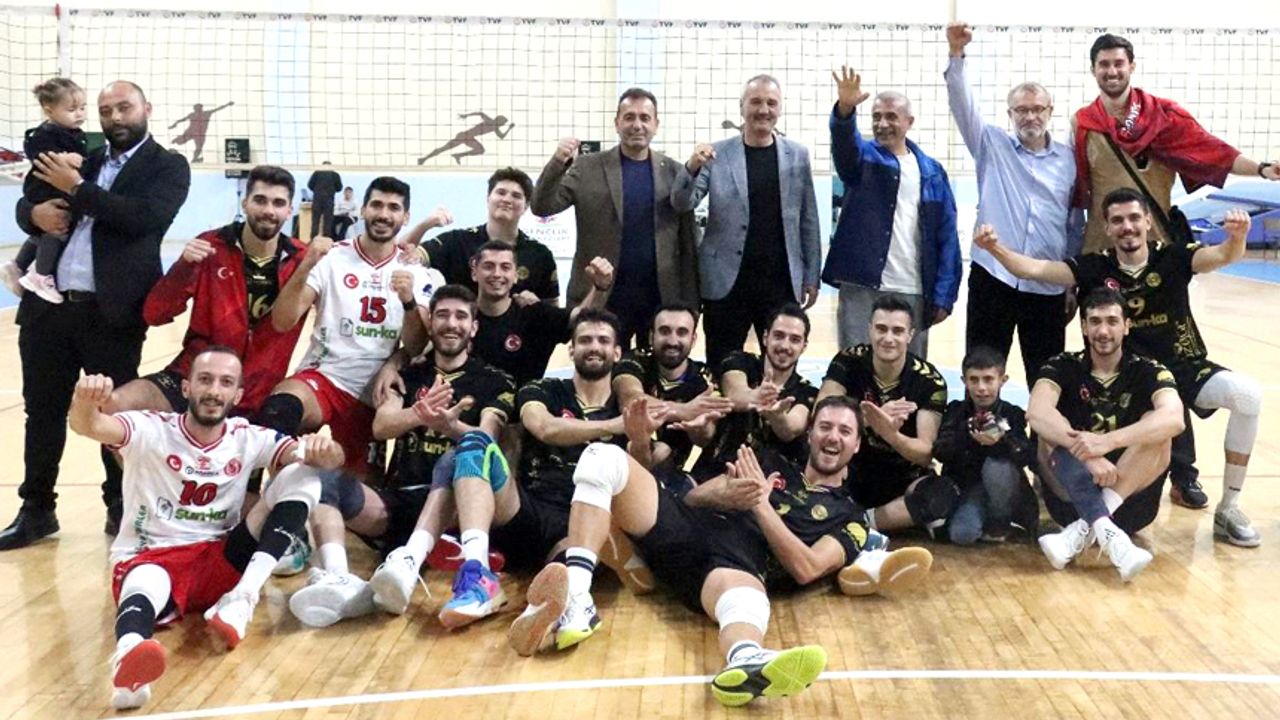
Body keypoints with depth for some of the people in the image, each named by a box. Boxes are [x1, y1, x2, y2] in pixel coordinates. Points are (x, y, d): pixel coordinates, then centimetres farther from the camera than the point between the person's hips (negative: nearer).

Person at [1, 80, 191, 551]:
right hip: (47, 307, 5)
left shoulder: (168, 167, 1)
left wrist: (77, 188, -13)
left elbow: (143, 217, -17)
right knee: (43, 410, 11)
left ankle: (121, 509, 19)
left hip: (112, 313, -5)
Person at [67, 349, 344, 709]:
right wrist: (84, 402, -47)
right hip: (149, 558, -3)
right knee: (148, 583, -41)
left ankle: (242, 599, -30)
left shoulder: (248, 439, 5)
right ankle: (127, 657, -76)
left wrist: (322, 450, -31)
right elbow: (89, 426, -23)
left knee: (301, 476, -14)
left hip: (220, 561, 3)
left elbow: (324, 457, -5)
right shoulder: (152, 431, -3)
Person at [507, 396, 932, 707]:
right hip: (685, 527, 4)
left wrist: (760, 505, -4)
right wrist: (725, 495, 0)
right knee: (603, 457, -20)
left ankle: (745, 662, -78)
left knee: (746, 596, -43)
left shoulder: (848, 516, 20)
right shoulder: (769, 465, 31)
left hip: (739, 561, -4)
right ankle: (575, 601, -34)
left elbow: (806, 569, 0)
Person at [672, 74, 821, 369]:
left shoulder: (797, 155, 6)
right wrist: (692, 168, -25)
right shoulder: (716, 154, 1)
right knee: (721, 370, 6)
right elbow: (681, 204, -6)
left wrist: (811, 276, 6)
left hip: (781, 282, 1)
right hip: (727, 281, -1)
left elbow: (808, 220, 8)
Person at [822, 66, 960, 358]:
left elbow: (947, 236, 6)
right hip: (861, 289, -2)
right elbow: (844, 142, -20)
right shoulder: (864, 157, 5)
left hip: (914, 293, 2)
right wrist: (845, 109, -41)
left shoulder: (931, 171, 9)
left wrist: (943, 295, -2)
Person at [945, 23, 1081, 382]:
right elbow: (963, 104, -9)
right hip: (992, 279, -1)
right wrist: (957, 54, -24)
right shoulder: (993, 145, 6)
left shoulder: (1068, 159, 8)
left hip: (1048, 288, 2)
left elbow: (1076, 228, 12)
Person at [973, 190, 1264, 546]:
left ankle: (1228, 509, -12)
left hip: (1186, 367, 0)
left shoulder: (1173, 257, -7)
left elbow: (1223, 256, -24)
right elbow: (1034, 268, -14)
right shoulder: (1096, 268, -6)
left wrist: (1236, 237, -48)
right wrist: (995, 249, -32)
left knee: (1248, 394, -27)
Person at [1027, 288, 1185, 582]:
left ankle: (1082, 531, -34)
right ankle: (1109, 535, -45)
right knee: (1052, 433, -25)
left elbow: (1174, 418, -25)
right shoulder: (1064, 367, -1)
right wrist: (1087, 454, -37)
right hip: (1071, 496, 0)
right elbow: (1036, 412, -23)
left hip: (1131, 496, 0)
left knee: (1155, 428, -23)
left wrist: (1108, 441, -39)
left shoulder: (1146, 371, -2)